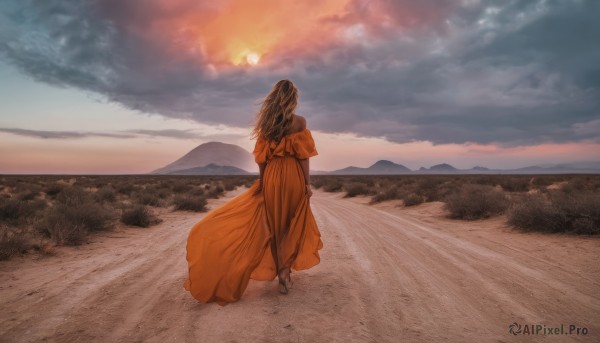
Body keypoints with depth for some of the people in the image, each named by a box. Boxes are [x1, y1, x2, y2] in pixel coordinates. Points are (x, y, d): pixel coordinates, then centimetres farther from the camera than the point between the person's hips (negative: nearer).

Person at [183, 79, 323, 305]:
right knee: (292, 226, 10)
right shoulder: (299, 121, -5)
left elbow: (262, 157, 3)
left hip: (271, 178, 3)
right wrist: (307, 184, -3)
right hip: (294, 178, -2)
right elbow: (303, 157, -8)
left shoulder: (266, 123, 4)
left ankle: (280, 270, 20)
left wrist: (262, 183, 10)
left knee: (273, 226, 13)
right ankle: (285, 270, 6)